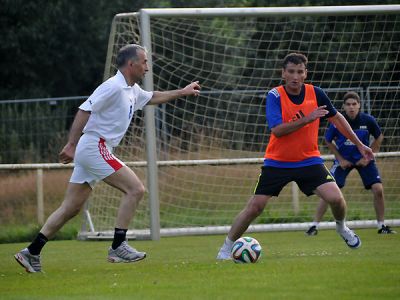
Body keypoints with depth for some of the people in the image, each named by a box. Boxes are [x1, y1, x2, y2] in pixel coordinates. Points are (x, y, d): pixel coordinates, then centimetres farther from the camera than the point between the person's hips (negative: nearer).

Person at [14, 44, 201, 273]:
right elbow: (84, 110, -19)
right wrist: (72, 145, -24)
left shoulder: (132, 90, 17)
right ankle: (118, 247, -11)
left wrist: (183, 92, 38)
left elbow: (153, 98, 38)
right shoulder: (113, 87, -13)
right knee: (135, 189, -11)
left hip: (89, 152, 10)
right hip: (94, 148, -10)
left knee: (71, 208, 8)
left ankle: (31, 253, 7)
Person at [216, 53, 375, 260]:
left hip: (308, 159, 2)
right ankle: (226, 249, 9)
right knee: (254, 208, -7)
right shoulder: (275, 96, -14)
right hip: (277, 163, -2)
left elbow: (336, 118, 11)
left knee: (336, 198, -15)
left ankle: (342, 227, 19)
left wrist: (359, 144, 14)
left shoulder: (316, 93, -5)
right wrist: (306, 119, -34)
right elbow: (277, 130, -26)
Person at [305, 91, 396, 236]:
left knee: (378, 189, -12)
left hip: (363, 159, 1)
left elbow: (379, 137, 3)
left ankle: (382, 226, 5)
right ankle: (314, 225, -3)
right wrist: (340, 159, -4)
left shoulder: (368, 120, -15)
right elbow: (328, 141, 0)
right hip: (344, 159, -1)